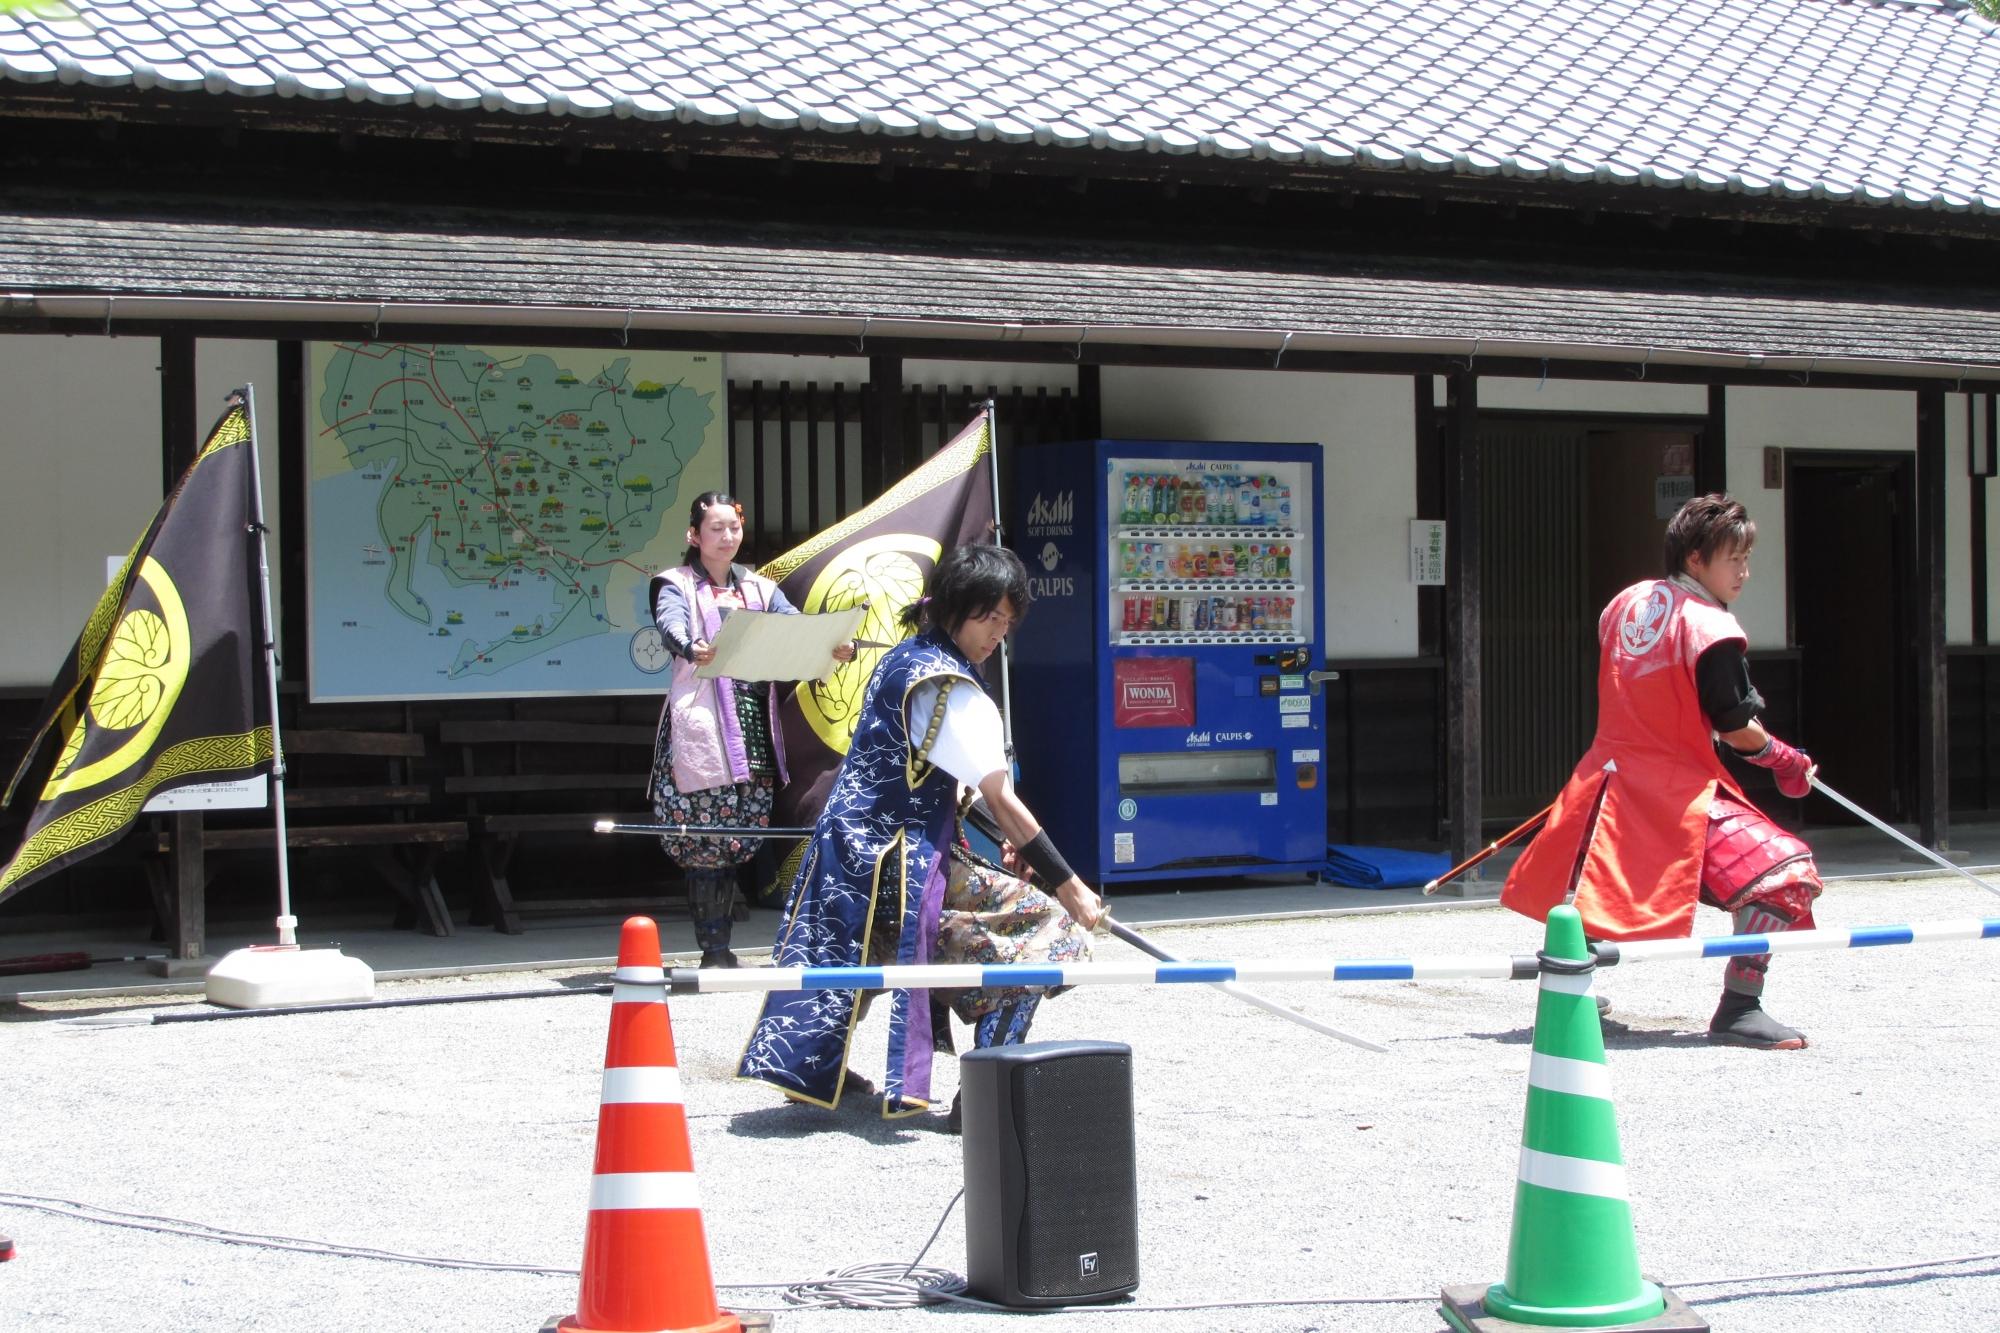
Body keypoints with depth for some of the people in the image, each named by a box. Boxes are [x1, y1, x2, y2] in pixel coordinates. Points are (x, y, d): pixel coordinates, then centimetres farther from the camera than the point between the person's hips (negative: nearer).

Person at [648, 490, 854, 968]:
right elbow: (671, 624, -18)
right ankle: (713, 950, -6)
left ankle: (721, 947, 14)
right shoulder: (676, 585, 4)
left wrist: (836, 645, -20)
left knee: (737, 837, 5)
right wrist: (691, 648, -42)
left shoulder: (758, 587, 19)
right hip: (703, 723, -5)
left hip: (753, 719, 5)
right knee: (705, 837, -9)